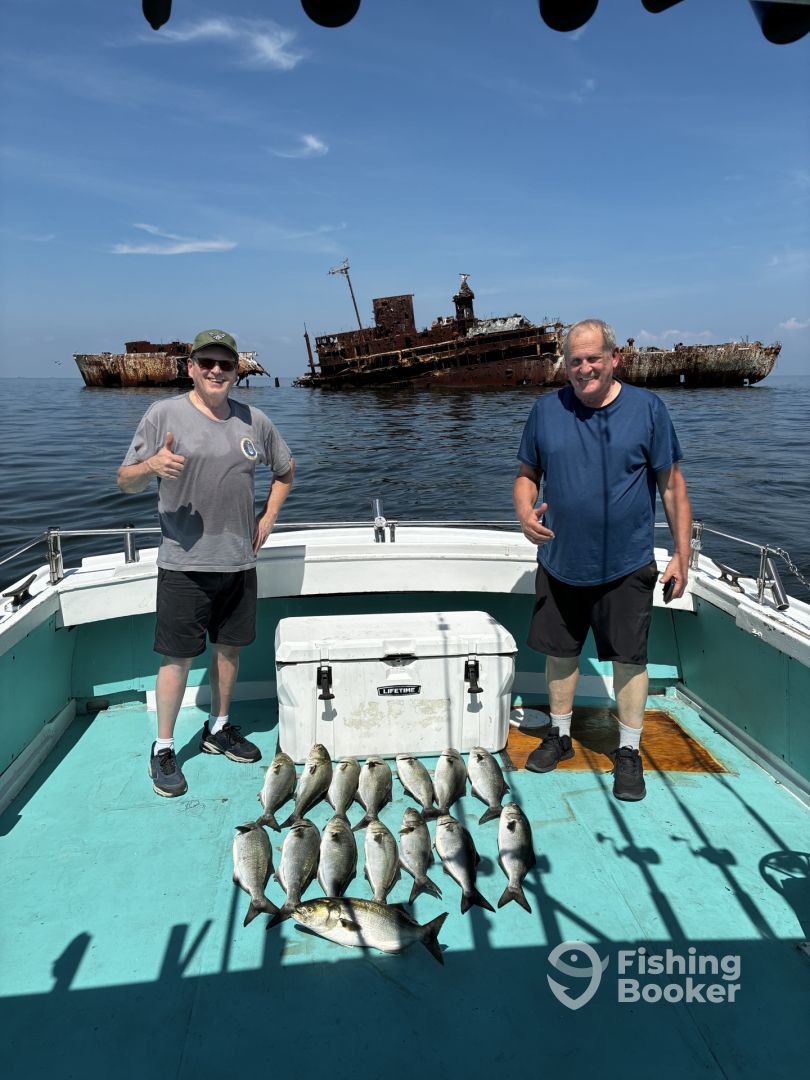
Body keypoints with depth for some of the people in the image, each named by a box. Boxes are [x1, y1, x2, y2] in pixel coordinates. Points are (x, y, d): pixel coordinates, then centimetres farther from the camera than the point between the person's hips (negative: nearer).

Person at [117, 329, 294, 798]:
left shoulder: (254, 421, 7)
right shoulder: (164, 414, -4)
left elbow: (286, 469, 22)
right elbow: (125, 482, -3)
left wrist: (268, 518, 10)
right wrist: (151, 466, -25)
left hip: (239, 560, 4)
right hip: (185, 562, -4)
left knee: (230, 647, 14)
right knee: (178, 656, 0)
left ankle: (219, 728, 33)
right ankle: (163, 749, 17)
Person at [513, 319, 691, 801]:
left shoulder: (647, 408, -5)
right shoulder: (547, 409, 1)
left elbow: (672, 484, -2)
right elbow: (527, 474, 9)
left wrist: (682, 553, -4)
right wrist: (525, 511, -13)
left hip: (627, 565, -2)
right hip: (560, 561, 3)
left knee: (630, 657, 5)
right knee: (560, 652, 14)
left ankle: (629, 752, 24)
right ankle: (560, 735, 34)